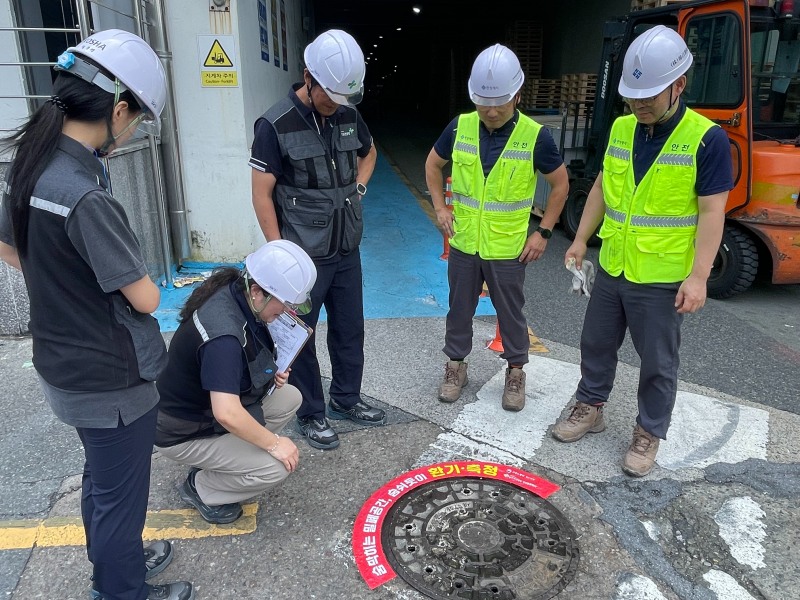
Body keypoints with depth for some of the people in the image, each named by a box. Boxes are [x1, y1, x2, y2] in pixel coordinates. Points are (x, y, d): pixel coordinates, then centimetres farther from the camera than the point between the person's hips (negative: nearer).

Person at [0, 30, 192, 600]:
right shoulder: (84, 197, -30)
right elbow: (145, 298, -22)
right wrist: (141, 280, -1)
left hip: (63, 364, 9)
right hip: (111, 380, -9)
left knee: (101, 479, 28)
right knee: (121, 494, 13)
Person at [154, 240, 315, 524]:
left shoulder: (235, 292, -8)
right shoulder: (223, 333, -36)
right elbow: (227, 414, -39)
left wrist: (270, 372, -4)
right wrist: (274, 443, -25)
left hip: (205, 403, 9)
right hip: (185, 434, -9)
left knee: (290, 398, 6)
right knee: (277, 465, -19)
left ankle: (219, 458, 13)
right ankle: (201, 488, 6)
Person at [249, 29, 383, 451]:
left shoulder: (348, 116, 3)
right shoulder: (275, 125, -14)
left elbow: (368, 152, 24)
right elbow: (262, 193, -13)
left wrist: (358, 185, 7)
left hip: (346, 250, 6)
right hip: (303, 255, -6)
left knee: (350, 329, 16)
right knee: (300, 337, 8)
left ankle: (346, 399, 36)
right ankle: (310, 414, 26)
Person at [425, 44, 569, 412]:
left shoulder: (535, 136, -13)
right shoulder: (460, 127, -6)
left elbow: (560, 185, -2)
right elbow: (433, 164, 12)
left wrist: (543, 232, -6)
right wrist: (440, 206, 2)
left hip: (508, 248, -2)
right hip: (463, 243, 3)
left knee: (510, 313, 12)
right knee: (459, 309, 15)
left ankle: (516, 372, 32)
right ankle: (455, 365, 34)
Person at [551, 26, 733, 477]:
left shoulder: (707, 139, -14)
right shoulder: (621, 129, 3)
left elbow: (711, 212, -15)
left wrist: (698, 276, -20)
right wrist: (582, 239, 9)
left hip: (661, 279, -5)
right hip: (611, 269, 6)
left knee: (658, 363, 10)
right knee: (597, 344, 18)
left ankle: (650, 433, 29)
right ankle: (590, 408, 38)